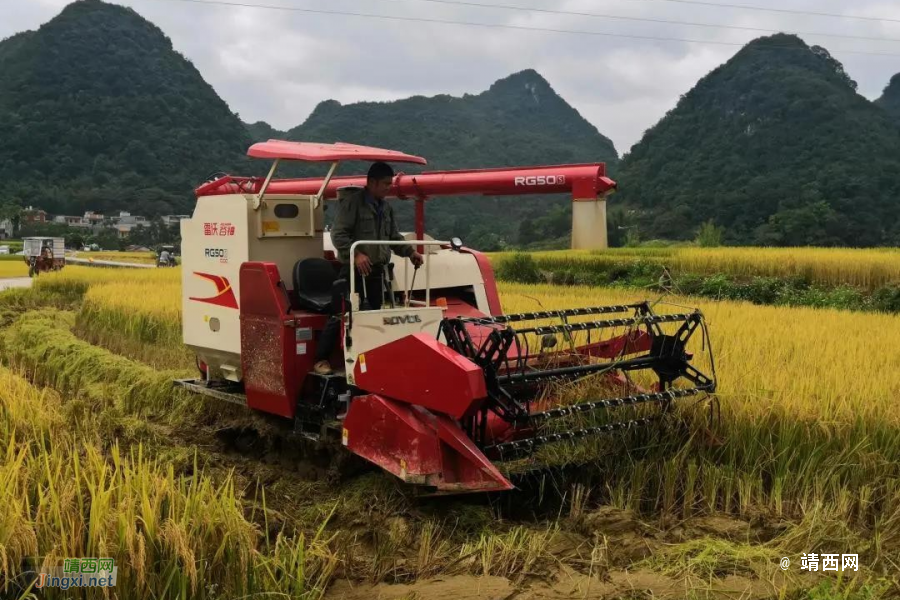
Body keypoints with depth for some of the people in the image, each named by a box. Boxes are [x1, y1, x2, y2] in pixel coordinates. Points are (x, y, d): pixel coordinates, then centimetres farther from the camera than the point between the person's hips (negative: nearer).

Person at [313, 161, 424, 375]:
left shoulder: (386, 208, 16)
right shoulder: (352, 201, -8)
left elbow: (394, 237, 22)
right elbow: (338, 234, -14)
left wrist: (409, 252, 6)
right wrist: (355, 254, -26)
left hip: (376, 269, 7)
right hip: (353, 268, -7)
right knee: (341, 314, -8)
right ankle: (321, 359, 0)